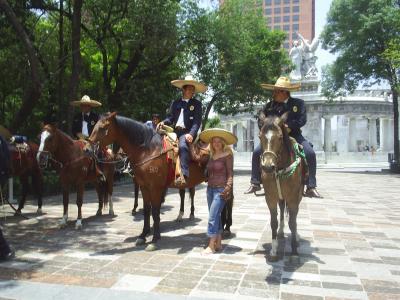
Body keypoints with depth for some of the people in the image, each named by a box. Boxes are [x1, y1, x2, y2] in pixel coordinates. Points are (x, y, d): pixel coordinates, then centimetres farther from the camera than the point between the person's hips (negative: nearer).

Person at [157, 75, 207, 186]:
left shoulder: (197, 104, 9)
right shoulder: (176, 103, 20)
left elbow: (197, 121, -1)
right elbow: (170, 117, 16)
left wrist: (191, 134, -18)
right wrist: (164, 122, -8)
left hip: (187, 132, -5)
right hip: (175, 131, 5)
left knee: (182, 146, -34)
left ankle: (184, 175, -41)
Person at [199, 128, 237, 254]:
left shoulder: (227, 155, -7)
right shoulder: (212, 155, 12)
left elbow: (230, 174, -12)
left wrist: (227, 188, -21)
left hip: (221, 189, -7)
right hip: (210, 188, 7)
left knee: (212, 216, -9)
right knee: (216, 216, 13)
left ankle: (211, 246, -2)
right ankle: (218, 243, 23)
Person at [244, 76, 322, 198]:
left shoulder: (298, 103, 1)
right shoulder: (269, 106, 7)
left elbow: (302, 120, -10)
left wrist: (288, 127, -20)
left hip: (293, 135, -1)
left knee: (310, 153, -23)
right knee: (257, 152, -17)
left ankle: (311, 188, -13)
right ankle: (255, 183, -4)